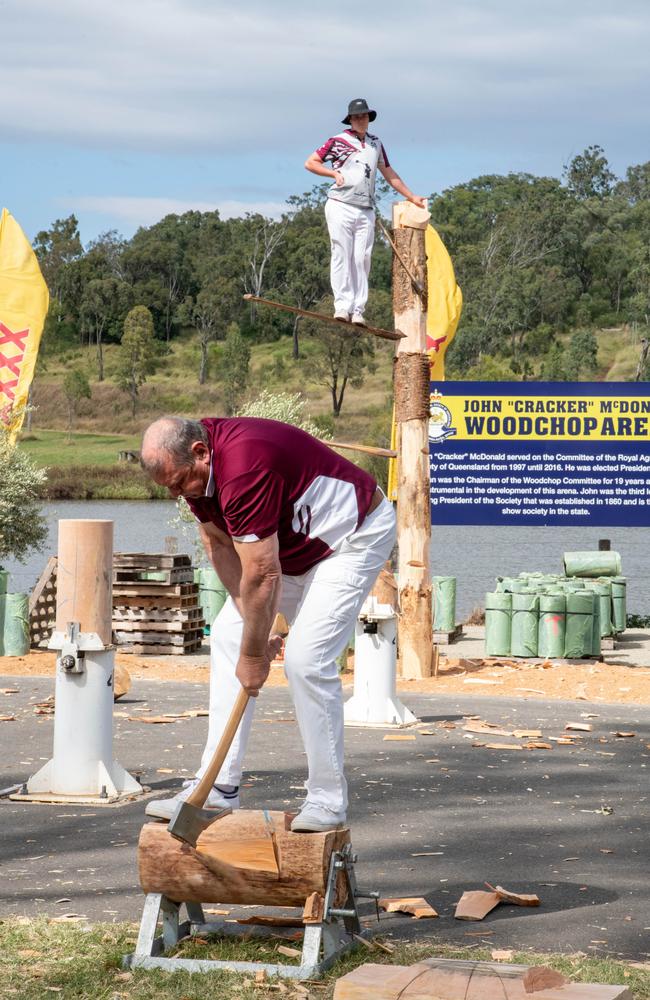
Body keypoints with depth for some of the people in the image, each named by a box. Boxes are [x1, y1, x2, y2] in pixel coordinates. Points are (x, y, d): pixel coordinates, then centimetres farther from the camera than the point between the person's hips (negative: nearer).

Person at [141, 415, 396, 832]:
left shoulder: (244, 468, -36)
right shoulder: (195, 466, -9)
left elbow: (262, 577, -31)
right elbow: (219, 544, -3)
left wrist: (254, 654, -21)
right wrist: (254, 628, -9)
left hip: (355, 535, -9)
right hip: (291, 544, 9)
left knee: (305, 659, -19)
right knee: (228, 637, 2)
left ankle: (328, 801, -7)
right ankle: (220, 788, 4)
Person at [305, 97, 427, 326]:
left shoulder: (375, 144, 19)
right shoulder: (338, 141, 4)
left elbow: (389, 174, 28)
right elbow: (310, 163, 4)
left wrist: (412, 197, 30)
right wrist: (334, 172, -10)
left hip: (366, 211, 4)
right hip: (340, 206, -4)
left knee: (362, 259, -3)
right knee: (342, 256, -8)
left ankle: (358, 310, -4)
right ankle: (342, 305, -9)